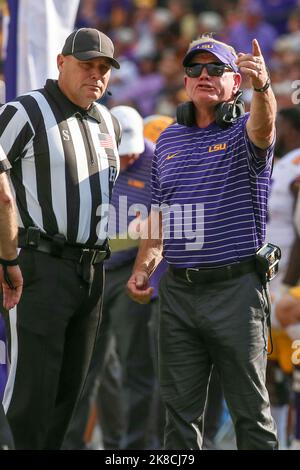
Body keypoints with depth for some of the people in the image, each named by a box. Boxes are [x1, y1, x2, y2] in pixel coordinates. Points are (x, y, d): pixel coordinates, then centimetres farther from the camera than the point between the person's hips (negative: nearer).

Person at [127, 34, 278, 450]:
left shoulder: (243, 131, -3)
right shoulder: (169, 140, 13)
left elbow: (263, 126, -29)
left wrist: (262, 86, -51)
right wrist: (142, 270, 5)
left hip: (235, 288, -5)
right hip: (178, 290, 5)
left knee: (250, 408, 1)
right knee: (180, 408, 10)